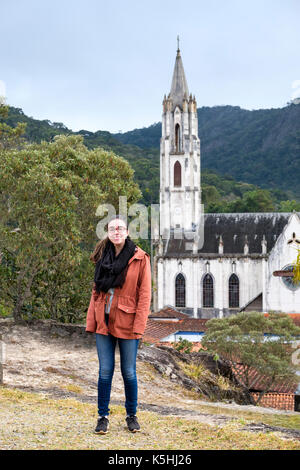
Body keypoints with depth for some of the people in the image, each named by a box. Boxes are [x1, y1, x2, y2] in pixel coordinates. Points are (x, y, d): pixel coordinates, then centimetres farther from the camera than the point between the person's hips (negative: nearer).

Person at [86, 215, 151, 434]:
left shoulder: (140, 258, -5)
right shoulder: (103, 256, 8)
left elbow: (145, 294, -7)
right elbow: (96, 290, 11)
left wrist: (139, 326, -13)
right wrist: (91, 321, 4)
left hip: (127, 323, -3)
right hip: (104, 322, 3)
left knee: (129, 372, 5)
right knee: (105, 370, 4)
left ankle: (132, 416, 21)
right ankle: (103, 417, 15)